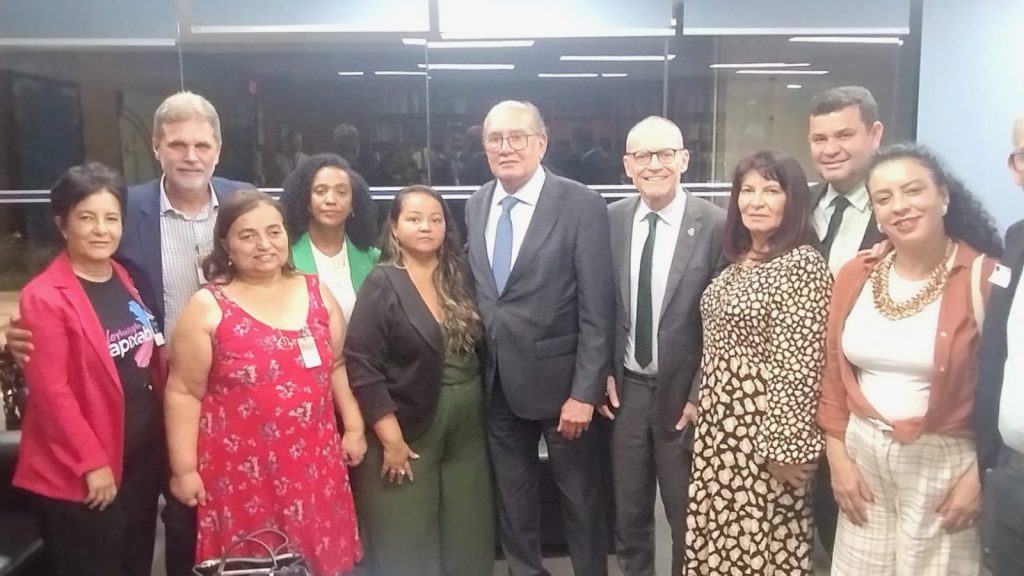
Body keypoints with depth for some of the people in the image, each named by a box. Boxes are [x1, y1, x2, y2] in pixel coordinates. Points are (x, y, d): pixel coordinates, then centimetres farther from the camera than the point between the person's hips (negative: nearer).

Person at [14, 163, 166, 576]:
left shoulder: (127, 280, 7)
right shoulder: (44, 297, -15)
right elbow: (50, 391, -17)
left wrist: (162, 438, 7)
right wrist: (92, 462, -15)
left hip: (142, 459, 7)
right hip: (78, 476, -7)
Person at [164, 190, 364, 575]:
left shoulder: (317, 293, 4)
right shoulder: (208, 307, -6)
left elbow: (338, 366, 12)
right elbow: (183, 392, -5)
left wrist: (354, 427, 9)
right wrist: (184, 469, -6)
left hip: (314, 464, 3)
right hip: (241, 470, -3)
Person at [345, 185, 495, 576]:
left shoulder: (459, 279, 6)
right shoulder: (382, 284, -9)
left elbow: (477, 348, 11)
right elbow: (360, 364, -15)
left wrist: (478, 409, 3)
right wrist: (391, 438, -16)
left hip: (466, 426, 5)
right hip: (409, 429, -4)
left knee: (468, 536, 13)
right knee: (406, 543, 8)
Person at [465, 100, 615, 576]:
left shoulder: (582, 205, -11)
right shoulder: (475, 206, 6)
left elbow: (597, 310, -13)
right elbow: (476, 292, 9)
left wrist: (585, 391, -16)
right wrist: (480, 367, 4)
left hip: (559, 379, -4)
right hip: (498, 383, 5)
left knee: (580, 497, 13)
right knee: (512, 501, 19)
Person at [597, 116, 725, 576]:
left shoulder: (715, 224, -11)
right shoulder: (612, 219, 0)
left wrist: (701, 395, -10)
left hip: (684, 393, -3)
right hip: (626, 388, 3)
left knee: (687, 517, 15)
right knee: (628, 513, 18)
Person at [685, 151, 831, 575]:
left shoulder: (803, 265, -16)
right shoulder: (739, 261, 10)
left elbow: (800, 366, -19)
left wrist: (785, 447, -19)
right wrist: (701, 408, 17)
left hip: (764, 435, -8)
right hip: (719, 430, 8)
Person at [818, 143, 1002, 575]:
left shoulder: (984, 278, -11)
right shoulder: (855, 275, 1)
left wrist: (982, 476, -9)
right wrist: (837, 456, 3)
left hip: (944, 461, -3)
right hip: (862, 454, 4)